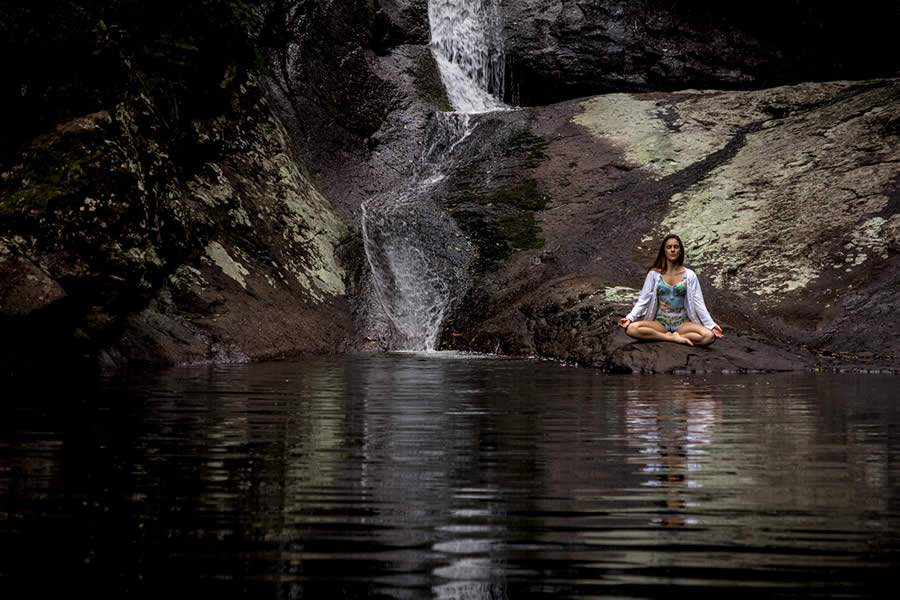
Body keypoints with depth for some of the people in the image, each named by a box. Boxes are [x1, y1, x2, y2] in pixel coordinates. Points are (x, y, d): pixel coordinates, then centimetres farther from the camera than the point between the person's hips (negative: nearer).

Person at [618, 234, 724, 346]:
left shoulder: (689, 275, 3)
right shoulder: (654, 274, 2)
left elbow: (698, 302, 1)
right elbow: (643, 299, 1)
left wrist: (711, 325, -8)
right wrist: (630, 318, -14)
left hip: (682, 323, 0)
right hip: (660, 322, 0)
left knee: (709, 336, -31)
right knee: (631, 328, -32)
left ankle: (668, 336, -16)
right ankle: (674, 338, -22)